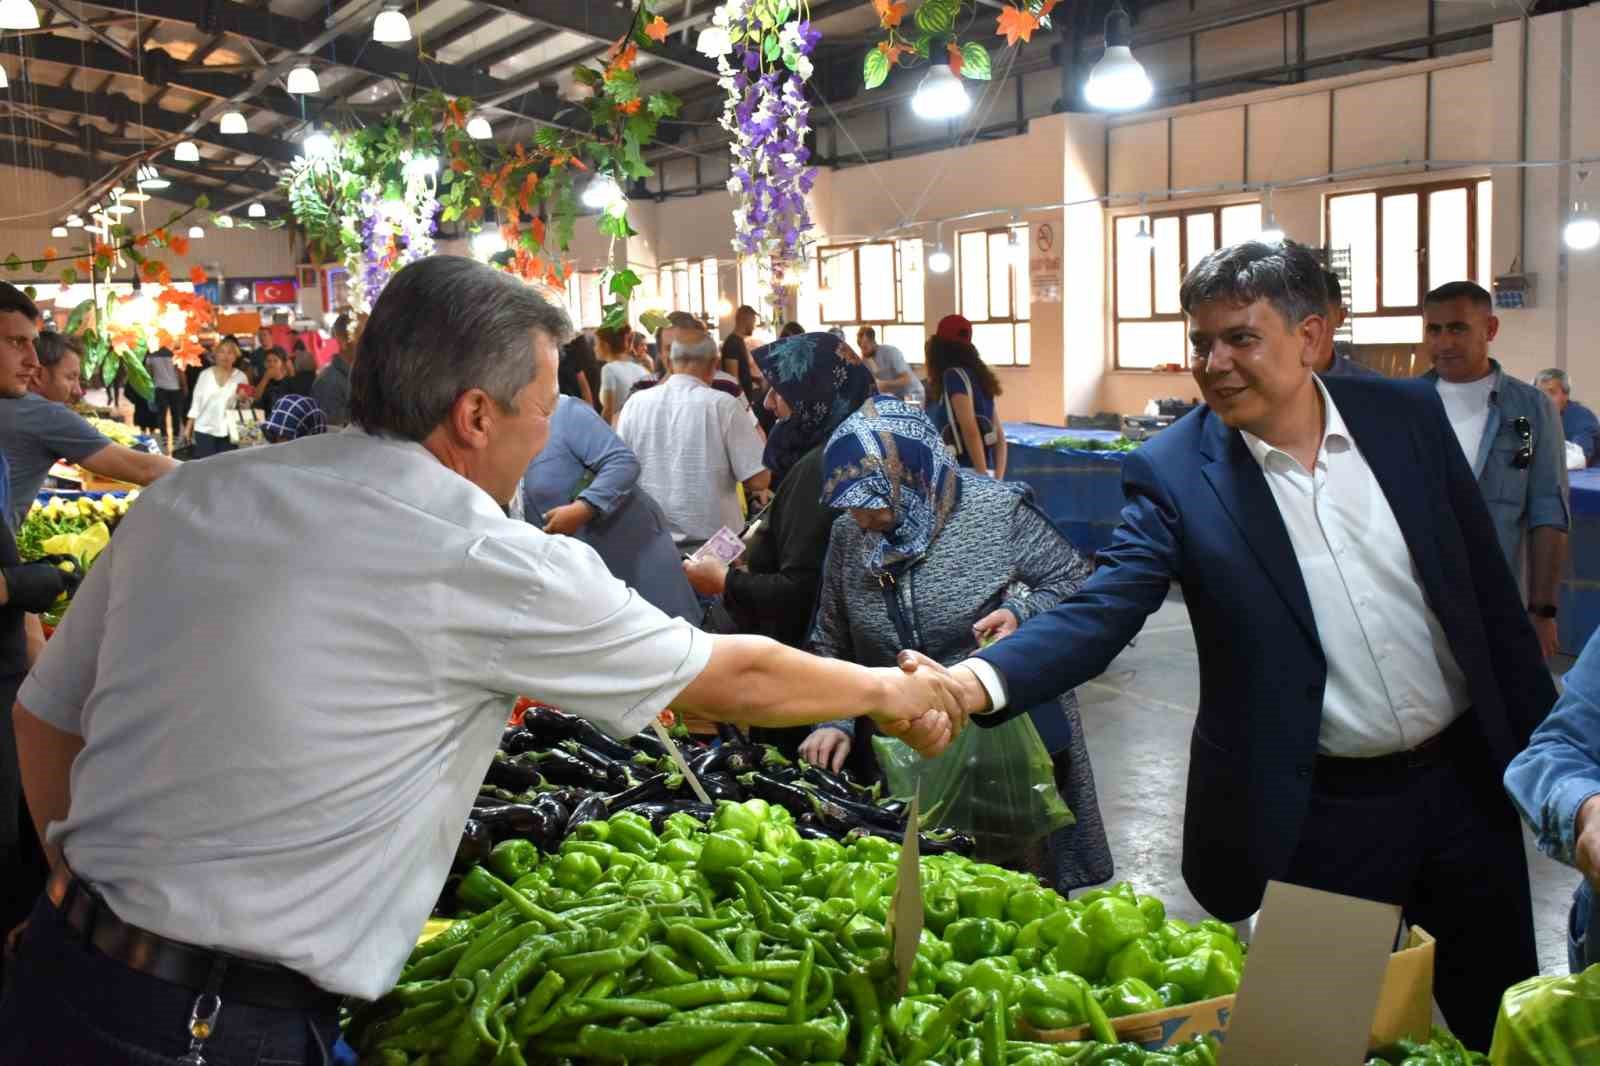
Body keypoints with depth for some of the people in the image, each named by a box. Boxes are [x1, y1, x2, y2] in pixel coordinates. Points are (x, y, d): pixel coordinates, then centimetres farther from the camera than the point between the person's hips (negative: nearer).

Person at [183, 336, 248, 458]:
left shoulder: (240, 377, 3)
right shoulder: (205, 375, 5)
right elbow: (196, 401, 7)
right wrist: (188, 427, 5)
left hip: (229, 432, 0)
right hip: (205, 429, 0)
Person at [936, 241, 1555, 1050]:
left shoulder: (1407, 414, -3)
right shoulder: (1172, 472, -13)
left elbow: (1487, 587, 5)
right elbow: (1100, 612, -22)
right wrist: (976, 681, -40)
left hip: (1464, 779, 4)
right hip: (1320, 819, -3)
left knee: (1502, 1023, 21)